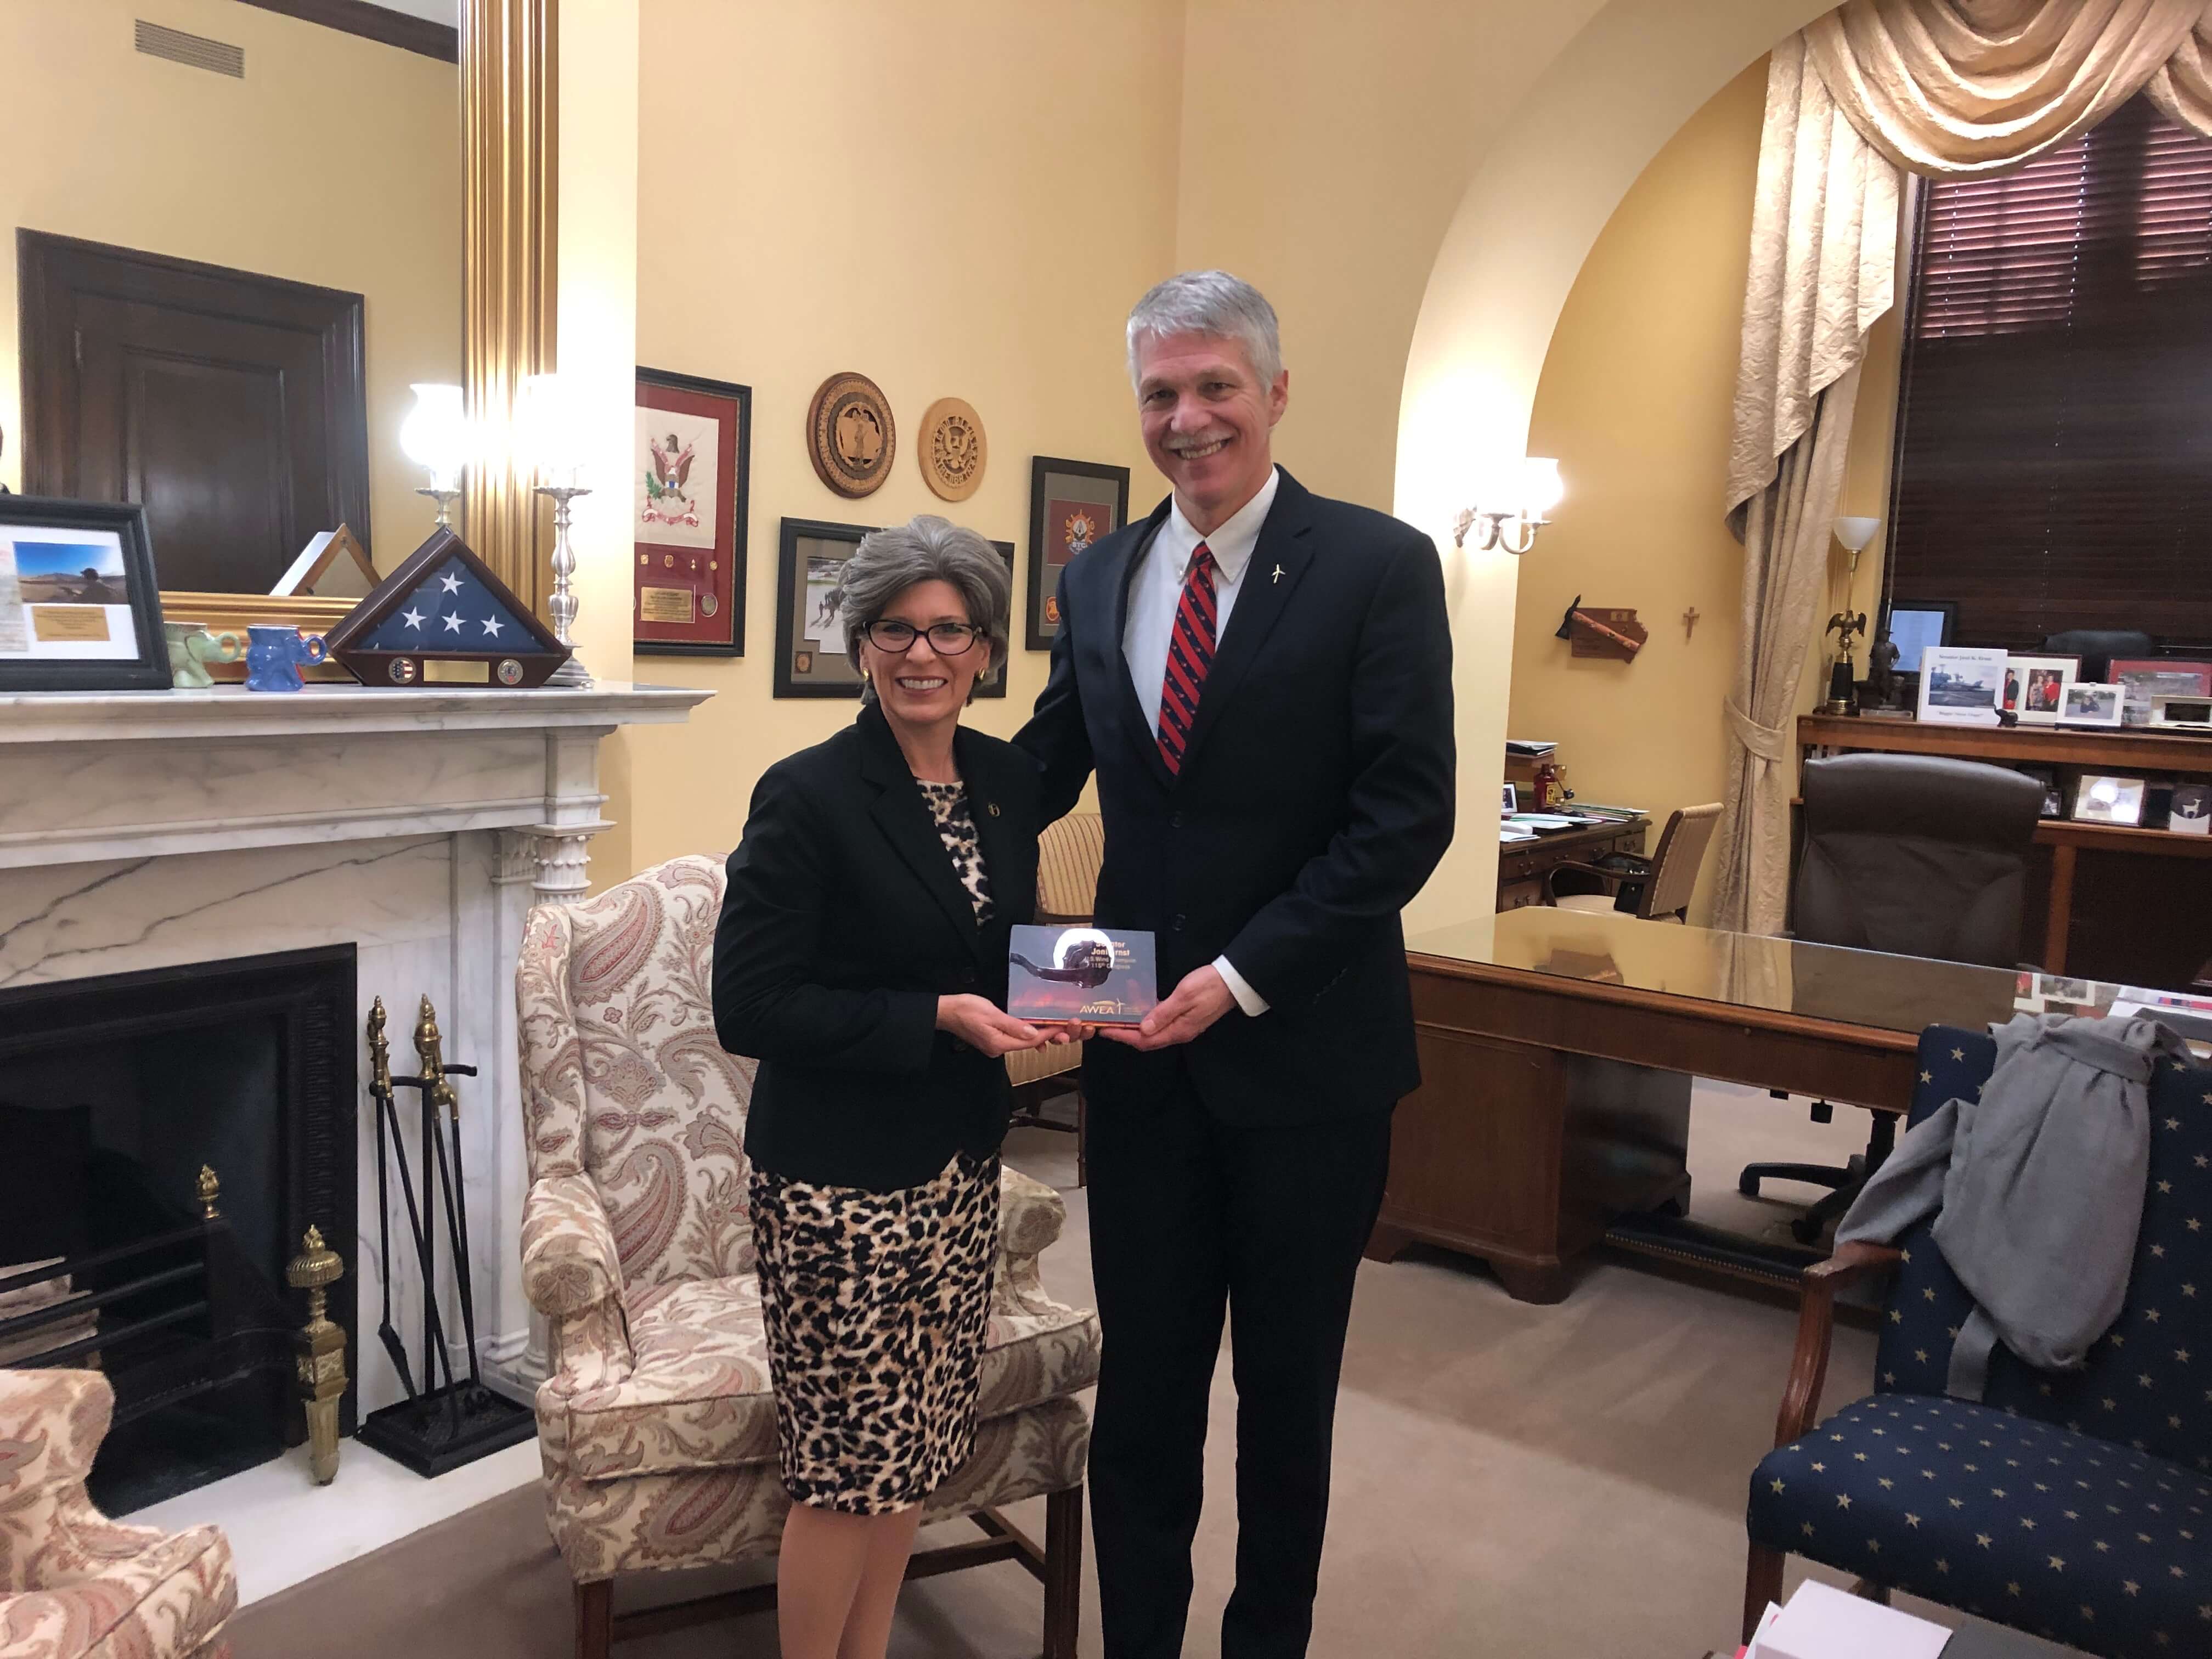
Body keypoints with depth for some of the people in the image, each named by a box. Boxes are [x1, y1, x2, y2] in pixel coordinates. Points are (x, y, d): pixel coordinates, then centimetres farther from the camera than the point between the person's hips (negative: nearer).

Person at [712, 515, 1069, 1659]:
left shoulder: (1009, 782, 4)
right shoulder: (808, 796, -15)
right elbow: (748, 1009, -16)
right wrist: (936, 1019, -21)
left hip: (960, 1166, 6)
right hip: (839, 1179, -6)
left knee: (914, 1447, 17)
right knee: (849, 1460, 6)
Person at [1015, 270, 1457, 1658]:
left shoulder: (1380, 567, -9)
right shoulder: (1097, 579, 6)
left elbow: (1409, 814, -14)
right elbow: (1045, 771, 12)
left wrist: (1245, 976, -19)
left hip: (1305, 1050, -3)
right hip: (1145, 1045, 4)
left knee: (1287, 1386, 16)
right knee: (1142, 1379, 15)